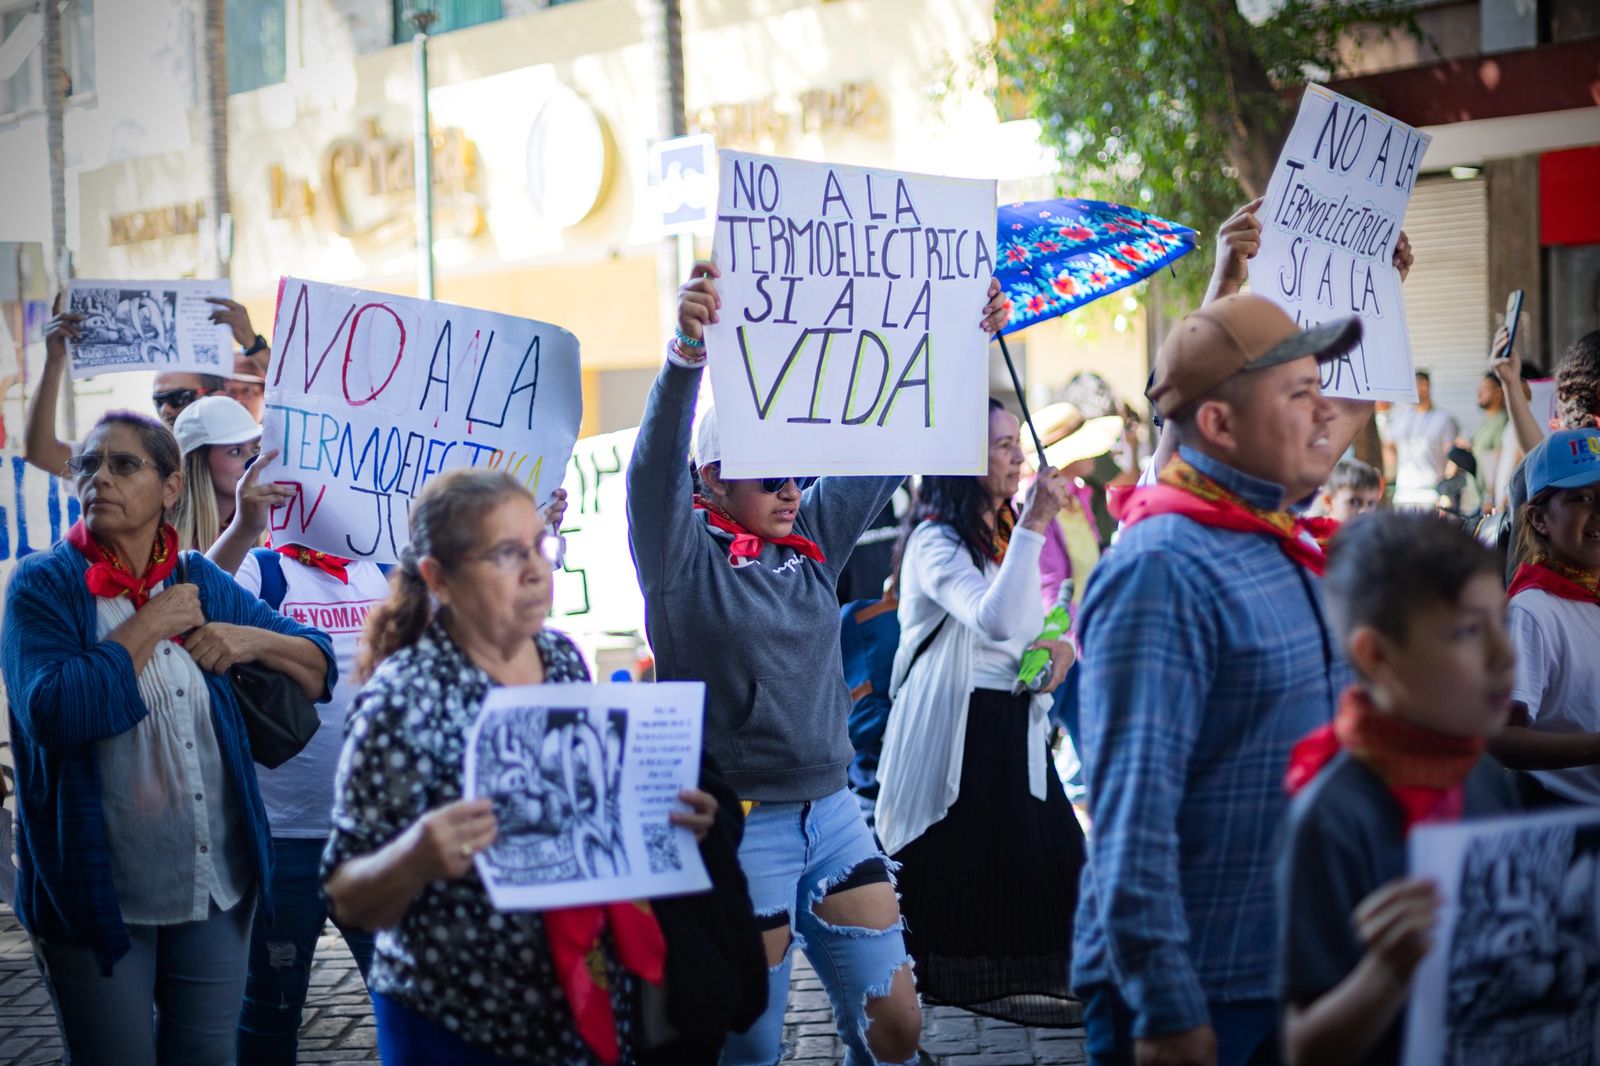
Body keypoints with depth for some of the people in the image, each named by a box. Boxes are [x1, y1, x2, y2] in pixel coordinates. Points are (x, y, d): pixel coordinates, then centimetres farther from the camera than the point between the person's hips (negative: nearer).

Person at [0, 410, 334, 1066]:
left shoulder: (206, 584, 6)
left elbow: (321, 668, 11)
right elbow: (54, 714, -24)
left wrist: (251, 640, -9)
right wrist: (152, 624, -17)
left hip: (217, 884, 4)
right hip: (98, 889, -4)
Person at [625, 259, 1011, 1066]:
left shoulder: (814, 537, 6)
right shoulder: (684, 558, -10)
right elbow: (656, 467, -28)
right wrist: (686, 355, -44)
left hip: (833, 813, 6)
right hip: (738, 826, -6)